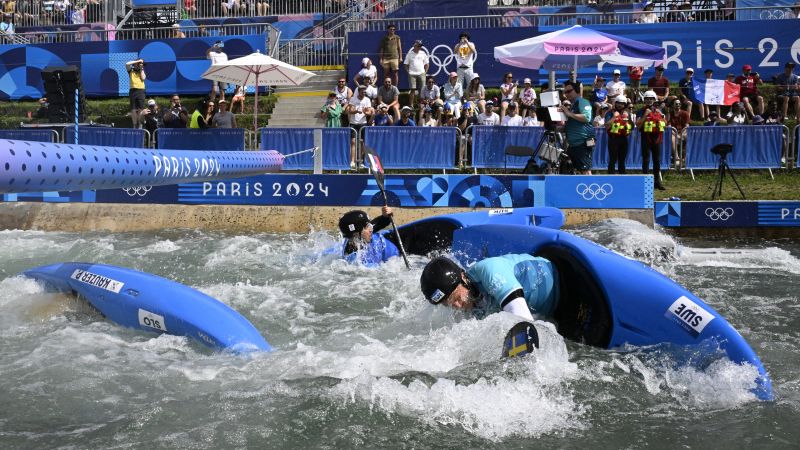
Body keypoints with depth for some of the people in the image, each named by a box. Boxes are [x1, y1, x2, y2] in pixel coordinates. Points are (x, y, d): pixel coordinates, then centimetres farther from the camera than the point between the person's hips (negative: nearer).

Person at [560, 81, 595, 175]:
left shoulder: (582, 102, -5)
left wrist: (569, 114, -16)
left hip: (583, 143, -10)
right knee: (578, 171, 9)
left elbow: (587, 117, -21)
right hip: (574, 144, 10)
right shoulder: (572, 105, 23)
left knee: (586, 171, -13)